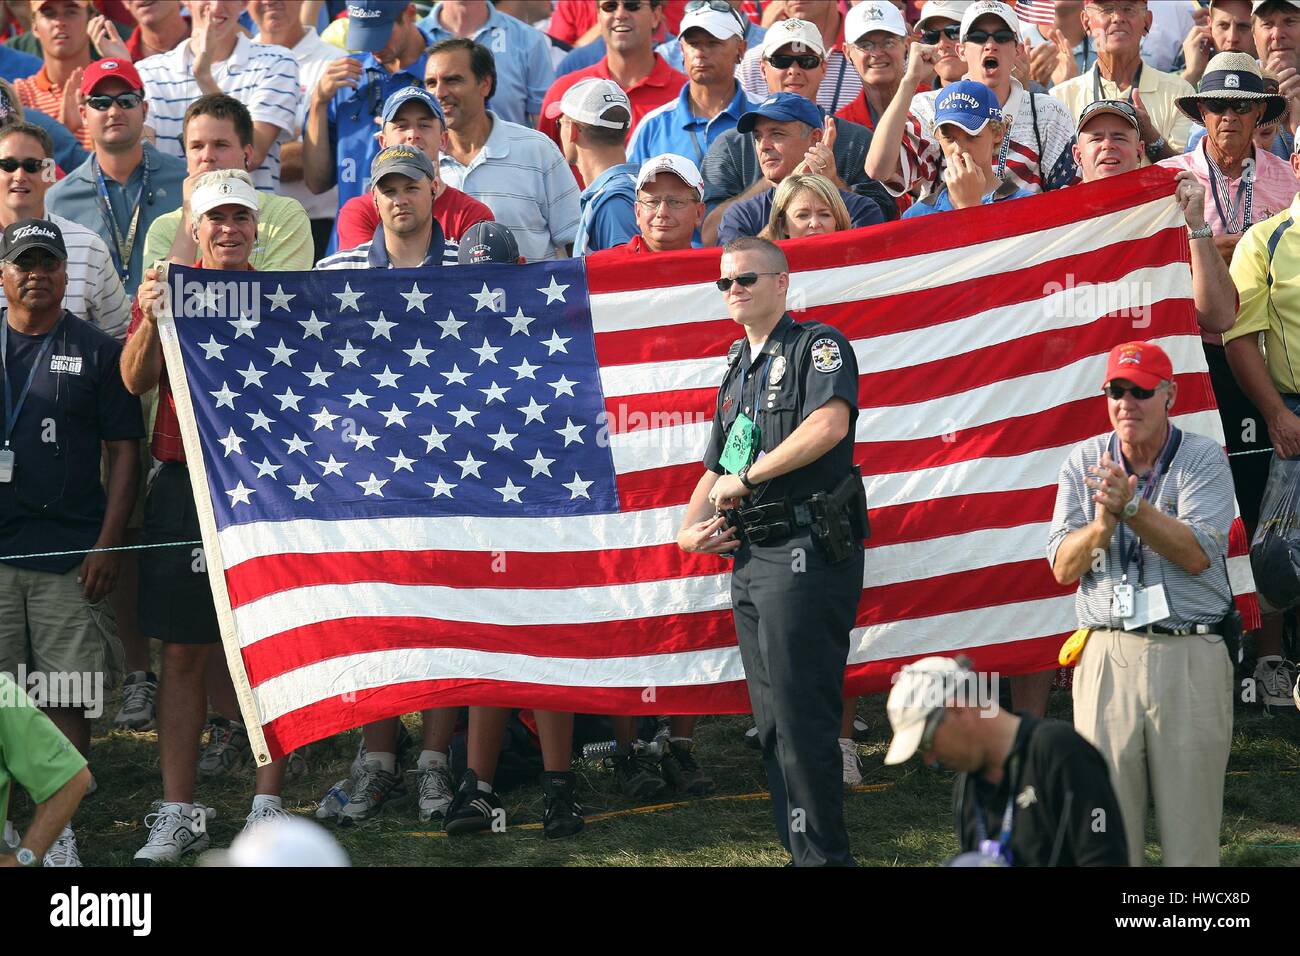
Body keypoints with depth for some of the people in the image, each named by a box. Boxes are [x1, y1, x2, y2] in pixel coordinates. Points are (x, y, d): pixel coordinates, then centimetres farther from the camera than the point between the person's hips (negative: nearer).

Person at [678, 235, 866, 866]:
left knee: (799, 716, -11)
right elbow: (715, 470, 25)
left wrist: (745, 478, -14)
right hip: (749, 555, 9)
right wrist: (690, 529, 5)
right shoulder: (737, 370, 21)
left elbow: (829, 424, -23)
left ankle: (823, 855, -6)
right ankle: (803, 854, 15)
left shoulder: (817, 346, -4)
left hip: (805, 551, -9)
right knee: (773, 720, 10)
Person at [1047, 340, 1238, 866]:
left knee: (1191, 826, -2)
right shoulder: (1085, 462, 10)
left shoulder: (1203, 458, 2)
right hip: (1106, 658, 2)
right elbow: (1063, 566, 4)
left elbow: (1197, 554, -11)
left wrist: (1132, 506, -21)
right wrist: (1104, 522, -14)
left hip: (1190, 659, -2)